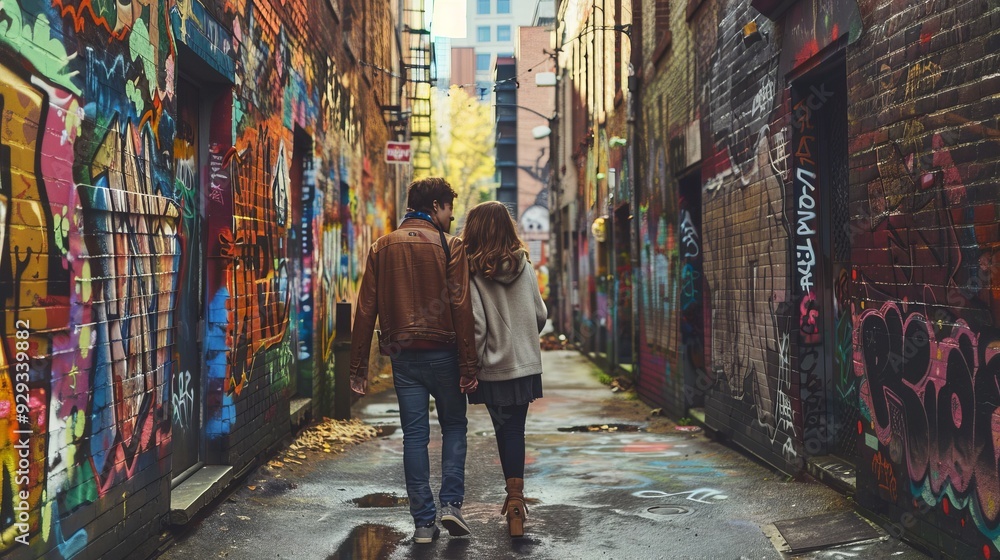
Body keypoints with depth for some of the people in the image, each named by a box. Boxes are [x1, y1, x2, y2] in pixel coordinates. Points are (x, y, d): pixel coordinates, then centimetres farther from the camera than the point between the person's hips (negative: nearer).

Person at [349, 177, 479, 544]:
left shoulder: (381, 248, 7)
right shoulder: (450, 246, -4)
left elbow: (366, 310, 3)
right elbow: (461, 309, -11)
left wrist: (359, 367, 6)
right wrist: (468, 366, -9)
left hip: (403, 356, 3)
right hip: (442, 353, -3)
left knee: (414, 435, 8)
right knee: (454, 426, 15)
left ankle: (424, 521, 9)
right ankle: (451, 503, 3)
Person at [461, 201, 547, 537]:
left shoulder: (472, 272, -12)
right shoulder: (525, 267, 0)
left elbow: (476, 324, -15)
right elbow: (540, 315, 5)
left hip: (495, 367, -3)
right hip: (526, 363, 3)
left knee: (505, 430, 9)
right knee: (515, 429, 10)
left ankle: (514, 500, 11)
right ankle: (515, 498, 9)